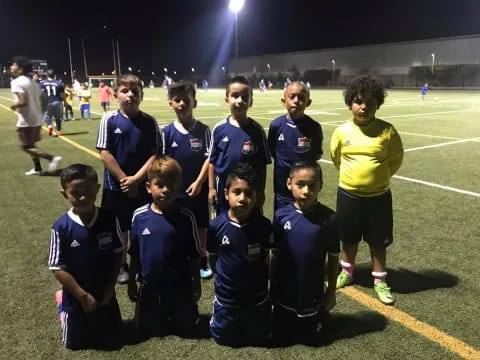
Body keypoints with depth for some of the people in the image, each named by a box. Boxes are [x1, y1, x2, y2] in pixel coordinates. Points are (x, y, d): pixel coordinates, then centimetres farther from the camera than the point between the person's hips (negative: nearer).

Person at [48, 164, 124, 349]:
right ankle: (65, 311, 43)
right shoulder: (61, 227, -20)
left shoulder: (110, 219, -15)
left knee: (112, 342, 16)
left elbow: (118, 254, -4)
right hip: (75, 298, -1)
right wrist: (83, 295, -13)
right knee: (75, 344, 18)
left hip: (105, 294, 1)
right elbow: (58, 268, -15)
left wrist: (110, 288, -6)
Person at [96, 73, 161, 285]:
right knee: (119, 228, 12)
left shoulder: (149, 122, -4)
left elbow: (155, 155, -6)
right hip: (116, 185, -1)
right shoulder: (109, 120, -7)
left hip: (143, 185, 1)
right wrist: (123, 179, -11)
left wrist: (136, 178, -15)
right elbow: (104, 153, -9)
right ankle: (121, 265, 31)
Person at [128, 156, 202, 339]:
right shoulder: (139, 216, -8)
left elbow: (194, 255, -5)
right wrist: (131, 281, 7)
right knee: (146, 331, 15)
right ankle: (161, 320, 41)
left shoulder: (186, 217, -13)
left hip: (180, 287, -1)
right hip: (149, 287, 2)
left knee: (186, 330, 13)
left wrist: (197, 282, -1)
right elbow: (135, 254, 3)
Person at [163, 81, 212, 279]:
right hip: (175, 190, 0)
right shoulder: (167, 132, -3)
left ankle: (202, 260, 31)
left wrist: (199, 182, -15)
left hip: (198, 189, 0)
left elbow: (209, 158, -7)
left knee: (201, 226, 13)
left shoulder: (203, 130, -5)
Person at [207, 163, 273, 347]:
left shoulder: (264, 225, -16)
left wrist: (260, 281, 4)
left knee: (259, 339, 17)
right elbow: (213, 259, -1)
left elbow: (266, 259, -1)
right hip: (226, 299, 0)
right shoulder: (216, 226, -17)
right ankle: (217, 316, 43)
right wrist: (224, 278, 4)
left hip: (257, 298, 1)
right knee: (224, 339, 17)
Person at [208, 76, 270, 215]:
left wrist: (261, 191, -2)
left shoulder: (257, 130, -7)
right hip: (224, 188, 1)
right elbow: (212, 161, 0)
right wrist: (211, 188, -1)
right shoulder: (219, 129, -7)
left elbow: (262, 165, -2)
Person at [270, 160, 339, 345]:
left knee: (312, 339, 14)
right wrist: (272, 286, 4)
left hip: (313, 294, -1)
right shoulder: (281, 215, -12)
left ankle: (320, 313, 40)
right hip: (284, 293, 2)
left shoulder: (328, 218, -16)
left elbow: (333, 258, -5)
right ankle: (291, 319, 42)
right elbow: (275, 254, -1)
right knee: (281, 338, 14)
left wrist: (331, 292, 0)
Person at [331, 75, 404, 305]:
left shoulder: (387, 131, -12)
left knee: (378, 241, 12)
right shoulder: (342, 131, -7)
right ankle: (346, 273, 39)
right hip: (348, 194, 2)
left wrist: (379, 176, 5)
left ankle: (379, 281, 30)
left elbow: (396, 158, 2)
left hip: (378, 196, -1)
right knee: (349, 238, 18)